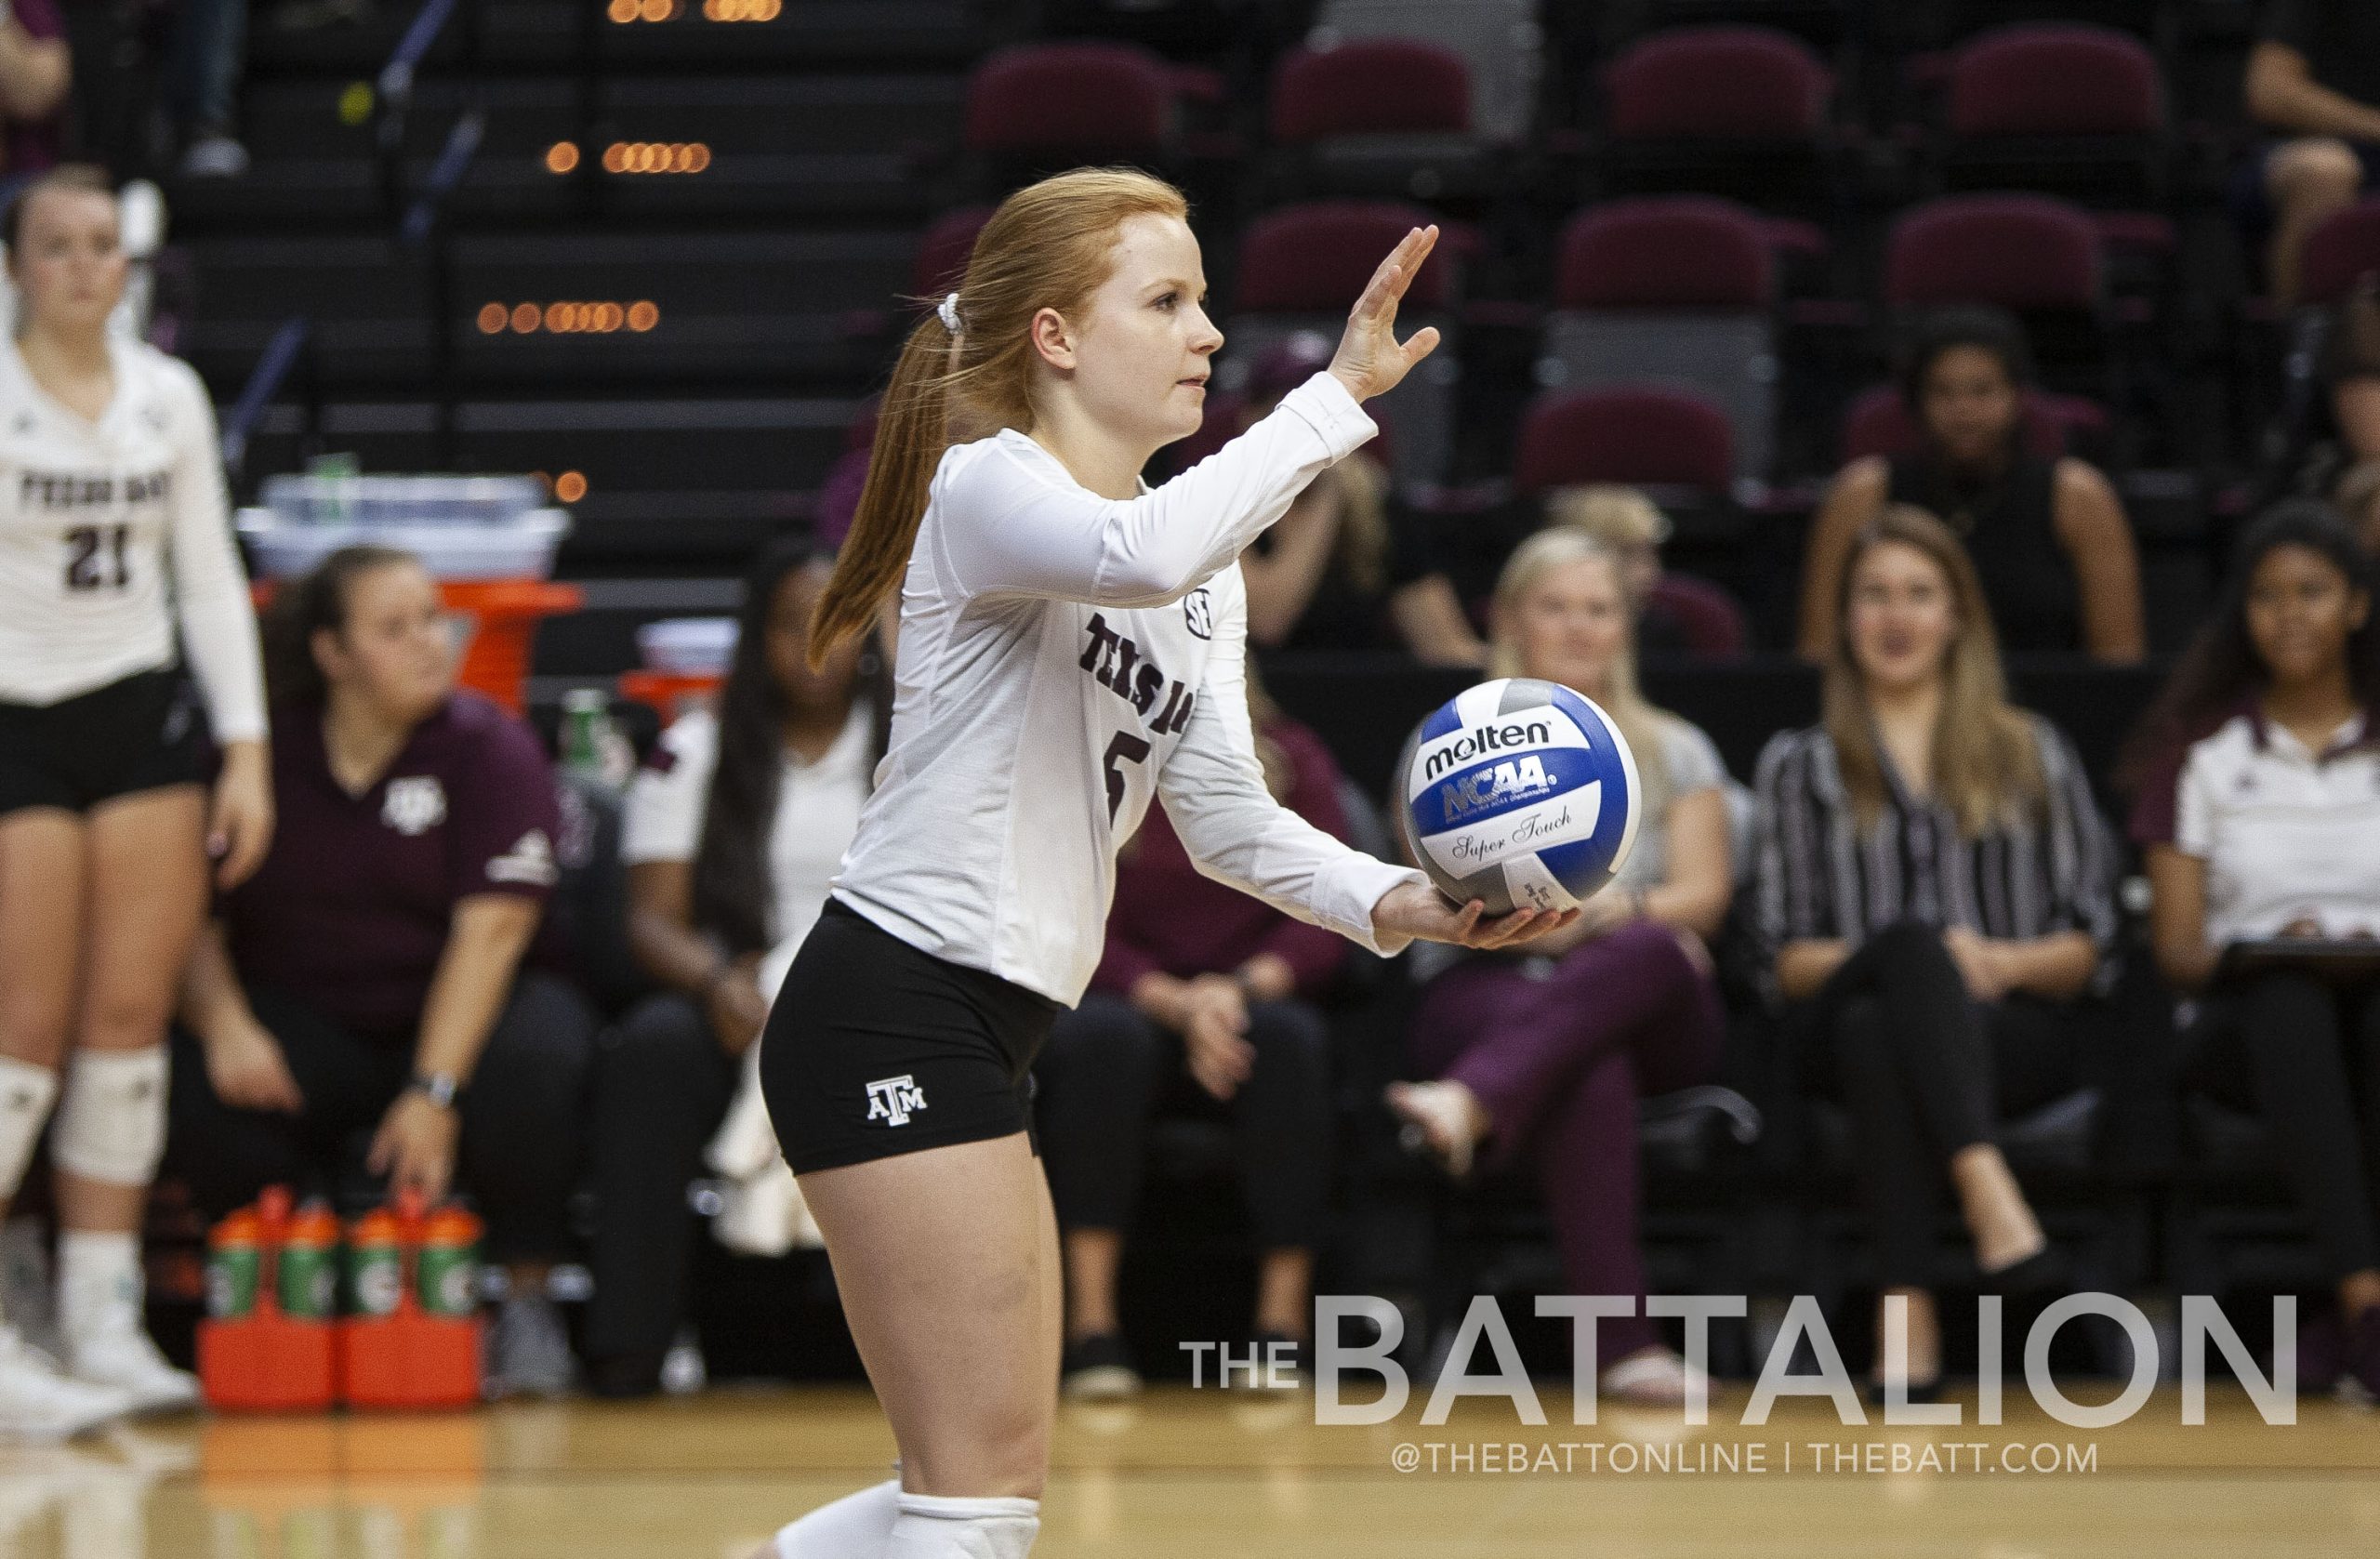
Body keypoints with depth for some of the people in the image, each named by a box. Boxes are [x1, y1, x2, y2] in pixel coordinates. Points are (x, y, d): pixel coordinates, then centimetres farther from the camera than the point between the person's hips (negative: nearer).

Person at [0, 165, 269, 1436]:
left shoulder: (170, 395, 8)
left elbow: (210, 580, 12)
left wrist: (247, 752, 6)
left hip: (148, 716, 4)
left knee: (131, 1021, 1)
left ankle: (104, 1322, 7)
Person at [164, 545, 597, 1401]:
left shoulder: (489, 746, -7)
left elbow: (490, 928, -16)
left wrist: (434, 1093, -27)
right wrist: (224, 1025, -24)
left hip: (458, 1011, -1)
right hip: (303, 1019, 1)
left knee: (535, 1063, -36)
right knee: (198, 1088, -30)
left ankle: (526, 1301, -14)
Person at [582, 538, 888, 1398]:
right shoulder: (694, 752, 10)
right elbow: (653, 920, 2)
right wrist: (721, 983, -21)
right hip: (737, 1009, 0)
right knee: (653, 1046, -34)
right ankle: (628, 1345, -36)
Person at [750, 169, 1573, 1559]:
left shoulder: (1204, 569, 18)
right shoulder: (988, 484, -11)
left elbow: (1223, 809, 9)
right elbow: (1137, 552, -34)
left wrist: (1394, 901, -7)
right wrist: (1338, 396, -31)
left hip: (980, 1031, 10)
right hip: (894, 1011, -10)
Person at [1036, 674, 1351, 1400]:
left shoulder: (1293, 761, 8)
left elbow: (1326, 924, 0)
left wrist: (1244, 989, -20)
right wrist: (1176, 1004, -22)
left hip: (1252, 1011, 1)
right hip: (1131, 1005, -1)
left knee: (1290, 1037, -34)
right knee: (1102, 1035, -36)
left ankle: (1284, 1325, -31)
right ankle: (1092, 1329, -35)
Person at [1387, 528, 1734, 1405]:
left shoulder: (1675, 753, 22)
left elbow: (1706, 894, 6)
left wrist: (1628, 909, -18)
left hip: (1654, 1016, 1)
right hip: (1494, 993, -1)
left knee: (1651, 953, -39)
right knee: (1590, 1073, -40)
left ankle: (1469, 1103, -64)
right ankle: (1622, 1341, -55)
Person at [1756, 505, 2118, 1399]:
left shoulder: (2032, 755, 20)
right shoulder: (1800, 766, 20)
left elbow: (2090, 946, 12)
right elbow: (1786, 960, 9)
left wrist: (2007, 962, -10)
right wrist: (1911, 957, -10)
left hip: (2019, 1030, 0)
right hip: (1845, 1033, 0)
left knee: (1877, 1027, -37)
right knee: (1913, 938, -37)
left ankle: (1907, 1308, -54)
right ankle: (1985, 1185, -57)